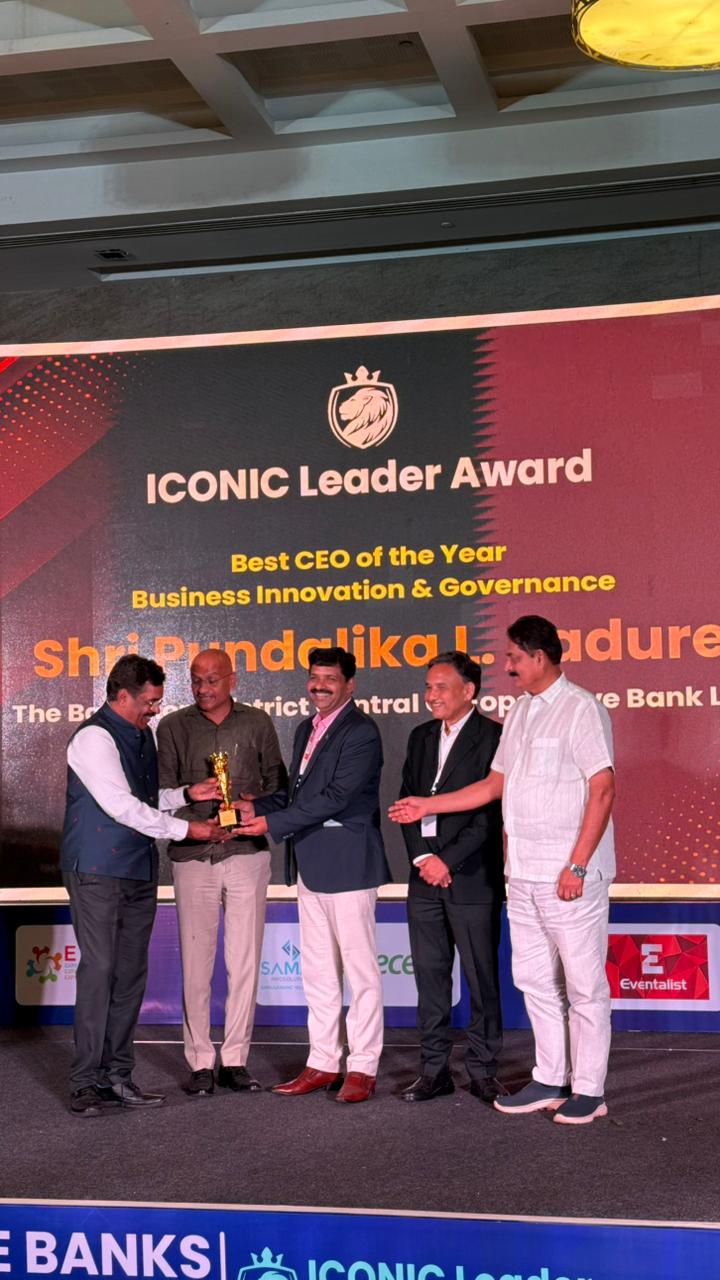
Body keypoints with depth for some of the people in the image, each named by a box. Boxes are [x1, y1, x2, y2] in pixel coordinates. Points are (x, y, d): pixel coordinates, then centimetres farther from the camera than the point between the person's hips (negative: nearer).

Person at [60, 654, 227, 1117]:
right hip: (98, 872, -8)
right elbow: (122, 807, -18)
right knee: (99, 970, -7)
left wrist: (188, 793, 7)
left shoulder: (143, 734, 13)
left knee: (131, 974, 8)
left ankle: (117, 1075, 14)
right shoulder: (95, 738, -13)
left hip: (139, 871, 8)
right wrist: (186, 829, -13)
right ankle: (88, 1081, 0)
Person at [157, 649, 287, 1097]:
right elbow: (163, 792, 3)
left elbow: (277, 782, 12)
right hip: (193, 858, 0)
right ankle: (200, 1062, 9)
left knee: (245, 961, 2)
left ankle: (236, 1059, 11)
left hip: (248, 854, 1)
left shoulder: (258, 723, 8)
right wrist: (194, 814, -13)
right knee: (196, 962, 0)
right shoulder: (174, 727, 6)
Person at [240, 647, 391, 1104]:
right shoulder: (307, 730, 17)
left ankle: (363, 1067, 7)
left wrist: (273, 823, -17)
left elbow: (336, 796, -19)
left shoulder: (361, 732, -12)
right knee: (318, 971, 13)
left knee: (360, 968, 0)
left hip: (347, 864, -9)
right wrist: (258, 807, 2)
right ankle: (323, 1063, 21)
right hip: (310, 865, 9)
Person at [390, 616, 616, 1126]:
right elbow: (496, 783, 20)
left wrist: (578, 866, -19)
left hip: (569, 874, -8)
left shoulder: (581, 709, -10)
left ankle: (589, 1089, 9)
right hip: (525, 874, 8)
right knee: (534, 978, 12)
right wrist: (428, 806, 16)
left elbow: (604, 789, -16)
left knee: (583, 983, 0)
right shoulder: (521, 711, 15)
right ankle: (550, 1080, 22)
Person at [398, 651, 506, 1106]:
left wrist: (449, 861, -14)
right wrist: (422, 857, -3)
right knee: (430, 975, 9)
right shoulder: (421, 737, 14)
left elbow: (491, 810, -13)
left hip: (472, 878, -6)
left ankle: (483, 1071, 11)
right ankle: (435, 1068, 17)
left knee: (482, 978, 2)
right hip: (426, 878, 6)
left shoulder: (492, 737, -7)